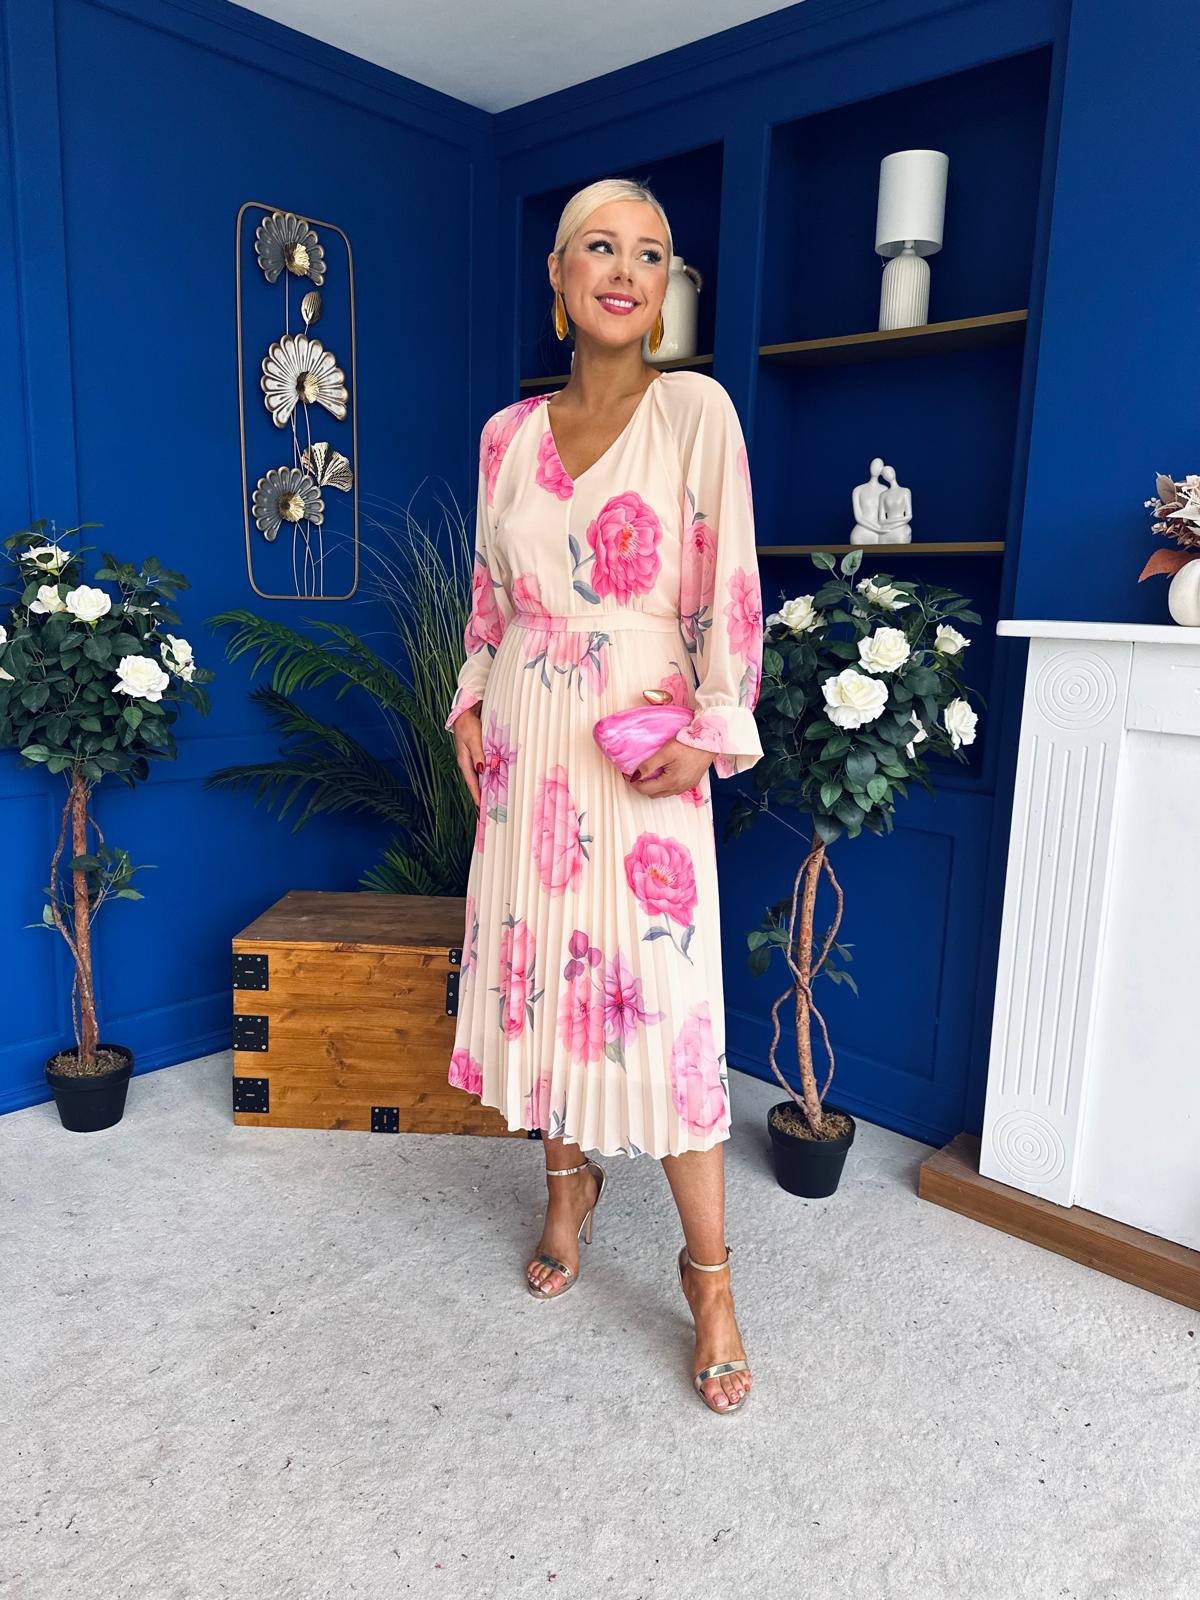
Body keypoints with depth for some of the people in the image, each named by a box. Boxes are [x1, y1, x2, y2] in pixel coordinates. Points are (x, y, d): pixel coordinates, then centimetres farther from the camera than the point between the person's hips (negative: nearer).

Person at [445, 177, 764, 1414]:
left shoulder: (695, 410, -2)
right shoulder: (507, 433, 10)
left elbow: (729, 587, -6)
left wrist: (709, 735, -13)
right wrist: (471, 707, 8)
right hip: (526, 744, 4)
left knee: (665, 997, -4)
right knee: (536, 963, 10)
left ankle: (710, 1272, 12)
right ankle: (568, 1183, 34)